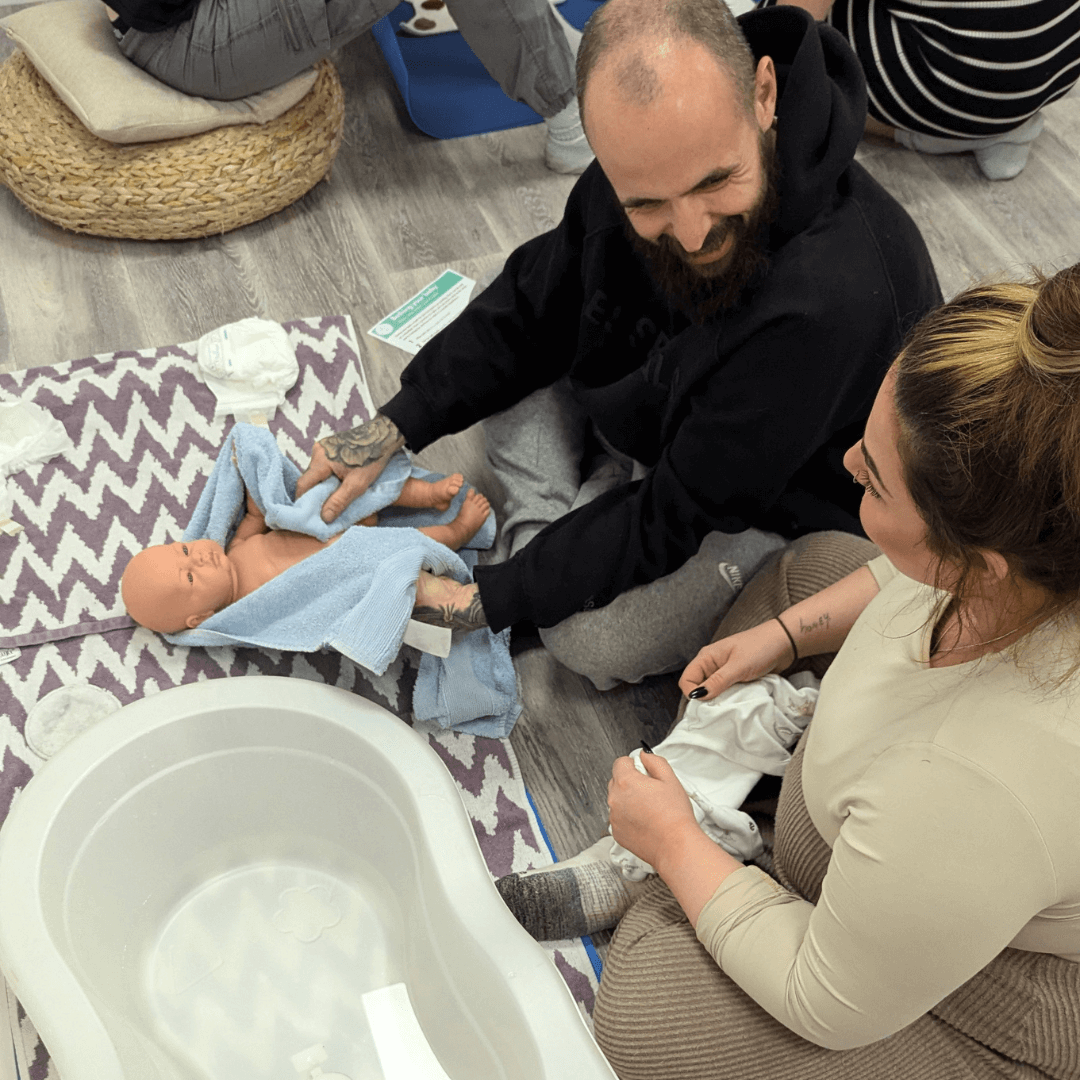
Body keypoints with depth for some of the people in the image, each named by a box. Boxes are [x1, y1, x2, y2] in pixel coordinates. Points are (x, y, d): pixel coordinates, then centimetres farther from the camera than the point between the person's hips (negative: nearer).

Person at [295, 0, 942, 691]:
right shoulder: (642, 174, -20)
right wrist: (394, 427, -11)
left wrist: (489, 597, -27)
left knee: (596, 639, -28)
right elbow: (532, 307, -1)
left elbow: (681, 513, -31)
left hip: (787, 510, -6)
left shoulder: (829, 303, -41)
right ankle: (553, 533, -3)